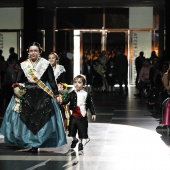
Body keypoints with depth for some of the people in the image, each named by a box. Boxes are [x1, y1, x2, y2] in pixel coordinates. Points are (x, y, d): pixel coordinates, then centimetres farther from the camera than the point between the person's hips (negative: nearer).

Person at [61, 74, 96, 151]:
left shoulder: (87, 94, -2)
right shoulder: (72, 94, 1)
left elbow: (90, 105, 3)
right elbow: (66, 101, -5)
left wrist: (93, 113, 1)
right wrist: (60, 102, -25)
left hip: (83, 116, -2)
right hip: (74, 115, 2)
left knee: (82, 130, 5)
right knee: (72, 129, 11)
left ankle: (80, 142, 26)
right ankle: (74, 139, 40)